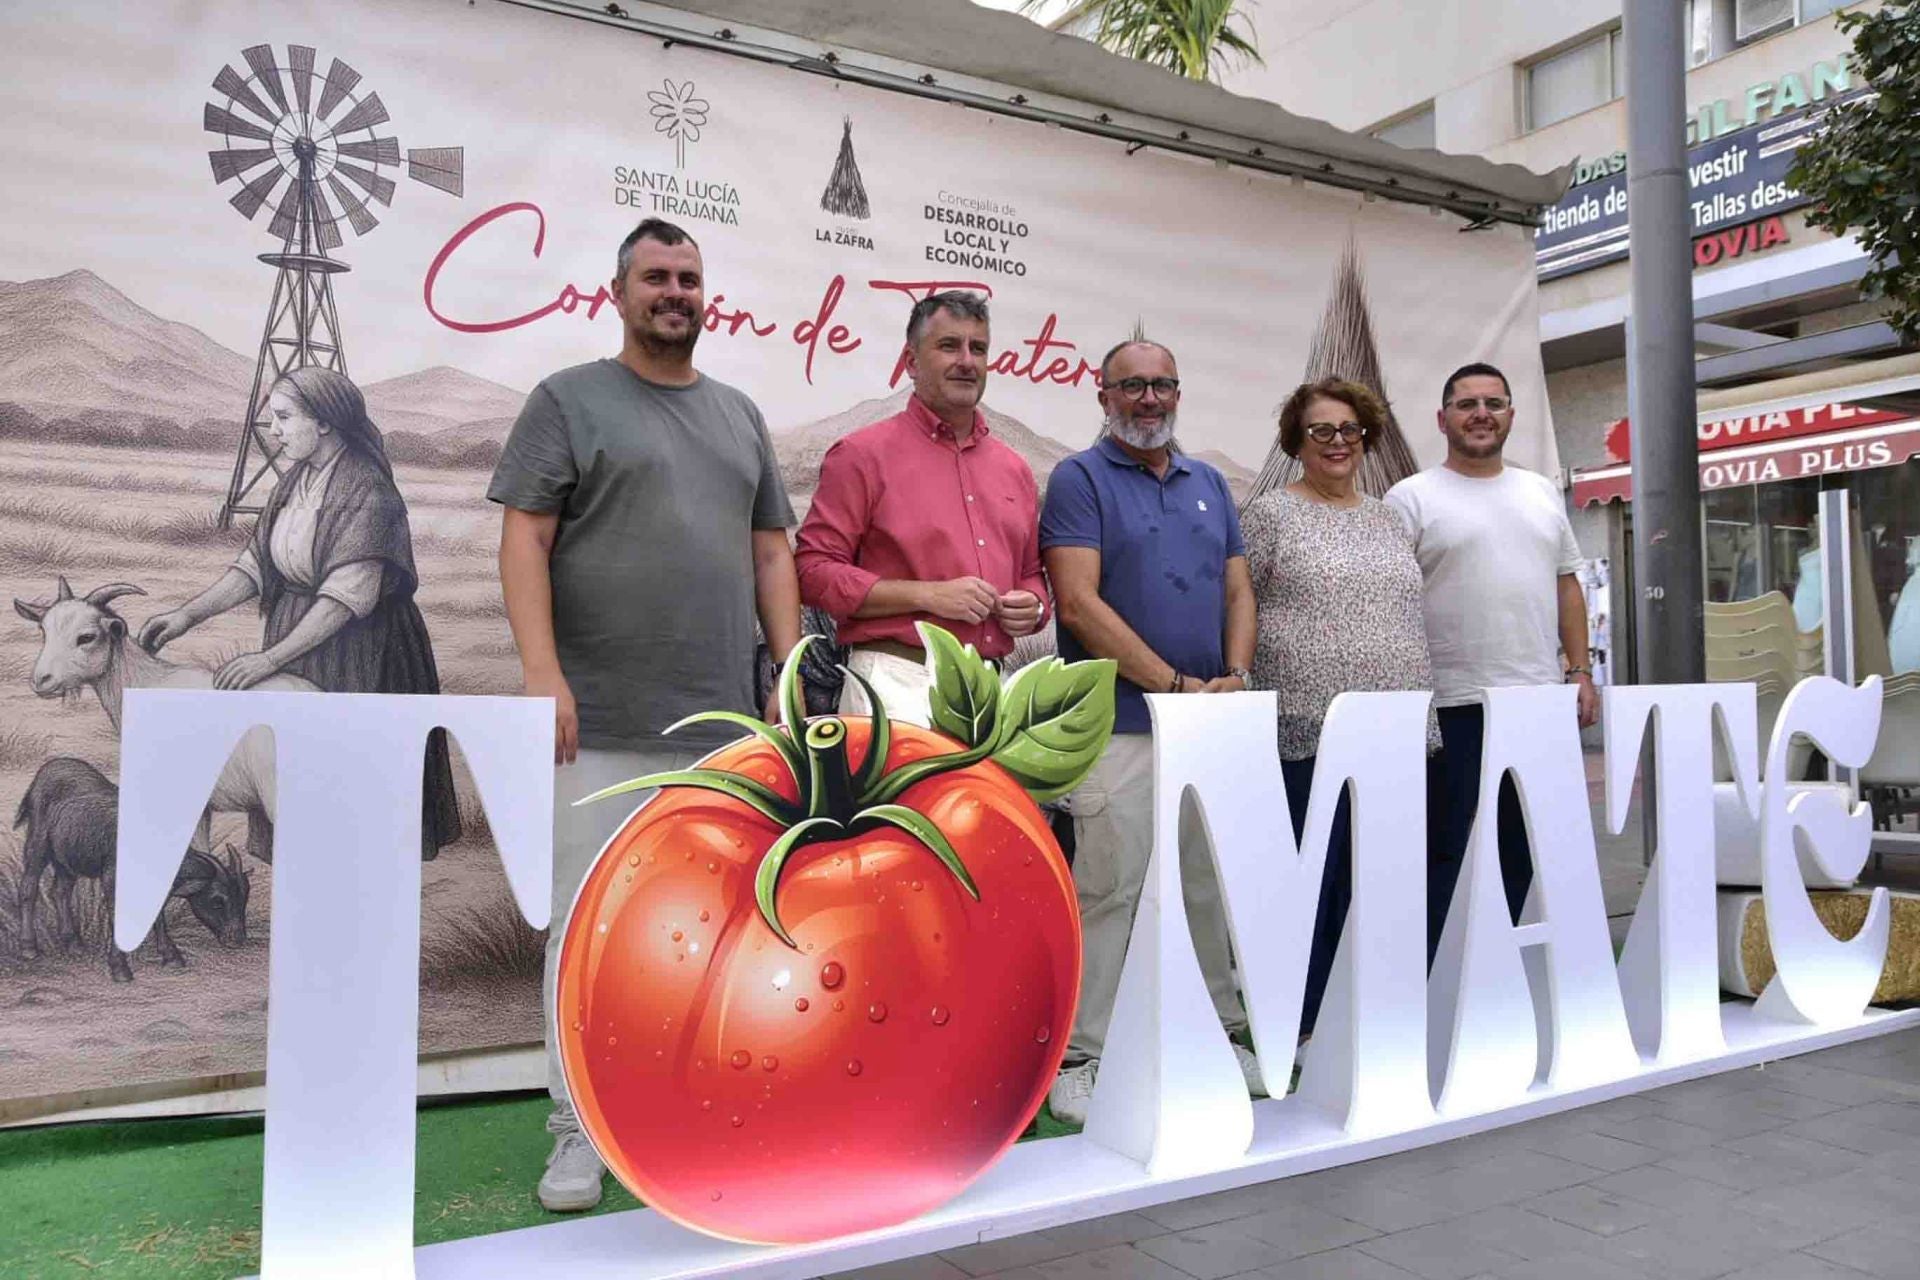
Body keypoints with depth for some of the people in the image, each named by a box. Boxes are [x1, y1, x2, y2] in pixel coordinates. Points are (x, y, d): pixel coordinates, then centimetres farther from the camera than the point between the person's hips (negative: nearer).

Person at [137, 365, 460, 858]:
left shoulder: (366, 492, -20)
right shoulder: (295, 481, 5)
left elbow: (345, 597, -23)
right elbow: (255, 564, 6)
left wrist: (270, 658, -22)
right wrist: (187, 615, -5)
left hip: (355, 653, -8)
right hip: (299, 637, 8)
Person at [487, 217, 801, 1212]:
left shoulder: (739, 415, 18)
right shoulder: (568, 400, 4)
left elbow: (770, 552, 16)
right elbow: (524, 541, -4)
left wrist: (791, 672, 7)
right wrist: (544, 673, -15)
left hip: (725, 724, 4)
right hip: (602, 725, -4)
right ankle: (580, 1134, 13)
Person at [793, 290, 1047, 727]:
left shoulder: (1014, 468, 18)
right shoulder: (863, 453, 0)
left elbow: (1031, 574, 28)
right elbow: (814, 570, -7)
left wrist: (1032, 608, 4)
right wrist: (928, 596, -13)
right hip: (898, 685, -5)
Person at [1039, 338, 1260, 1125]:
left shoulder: (1208, 483, 17)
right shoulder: (1080, 479, -2)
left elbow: (1238, 592, 15)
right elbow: (1078, 602, -12)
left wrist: (1235, 677, -4)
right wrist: (1176, 684, -14)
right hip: (1120, 725, -6)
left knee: (1210, 888, 13)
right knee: (1109, 890, -3)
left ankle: (1219, 1035, 26)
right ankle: (1081, 1056, 8)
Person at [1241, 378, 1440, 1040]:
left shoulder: (1389, 520, 18)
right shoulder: (1270, 513, 1)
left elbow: (1413, 619, 21)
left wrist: (1419, 718, 16)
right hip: (1307, 729, -5)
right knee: (1309, 877, -2)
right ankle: (1300, 1030, 10)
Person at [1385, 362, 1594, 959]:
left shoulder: (1542, 492, 15)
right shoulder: (1412, 498, -3)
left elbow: (1568, 585, 19)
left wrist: (1581, 670, 10)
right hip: (1454, 706, -6)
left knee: (1521, 854, 14)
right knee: (1446, 858, 0)